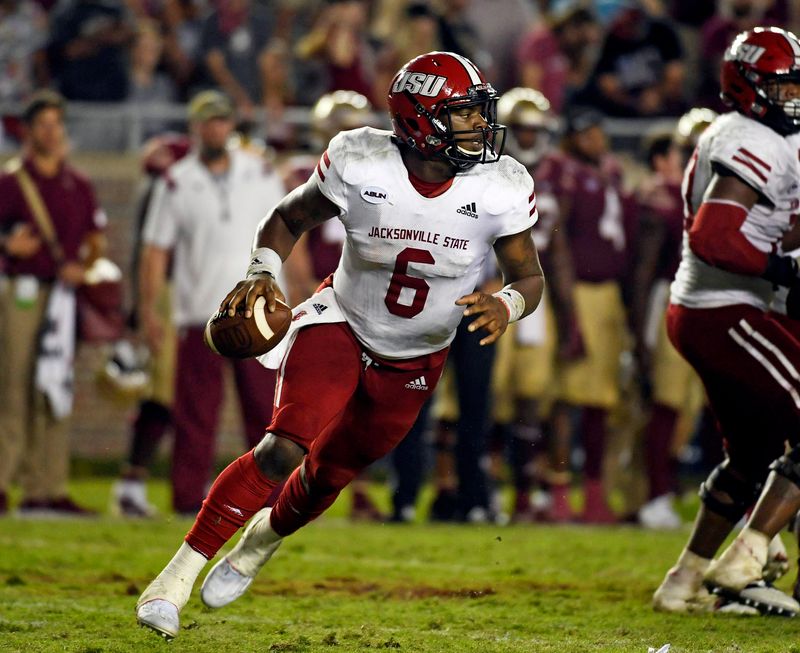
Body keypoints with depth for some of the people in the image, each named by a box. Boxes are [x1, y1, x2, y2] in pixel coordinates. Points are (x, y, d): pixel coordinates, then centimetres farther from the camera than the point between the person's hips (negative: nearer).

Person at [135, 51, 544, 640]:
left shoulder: (501, 190, -20)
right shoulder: (360, 165, -22)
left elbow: (530, 276, -7)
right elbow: (288, 220, -4)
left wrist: (506, 304, -30)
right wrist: (263, 272, -23)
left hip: (415, 364, 3)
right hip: (339, 326, -3)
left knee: (325, 477, 14)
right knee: (284, 449, -23)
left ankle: (260, 544, 48)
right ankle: (178, 576, -15)